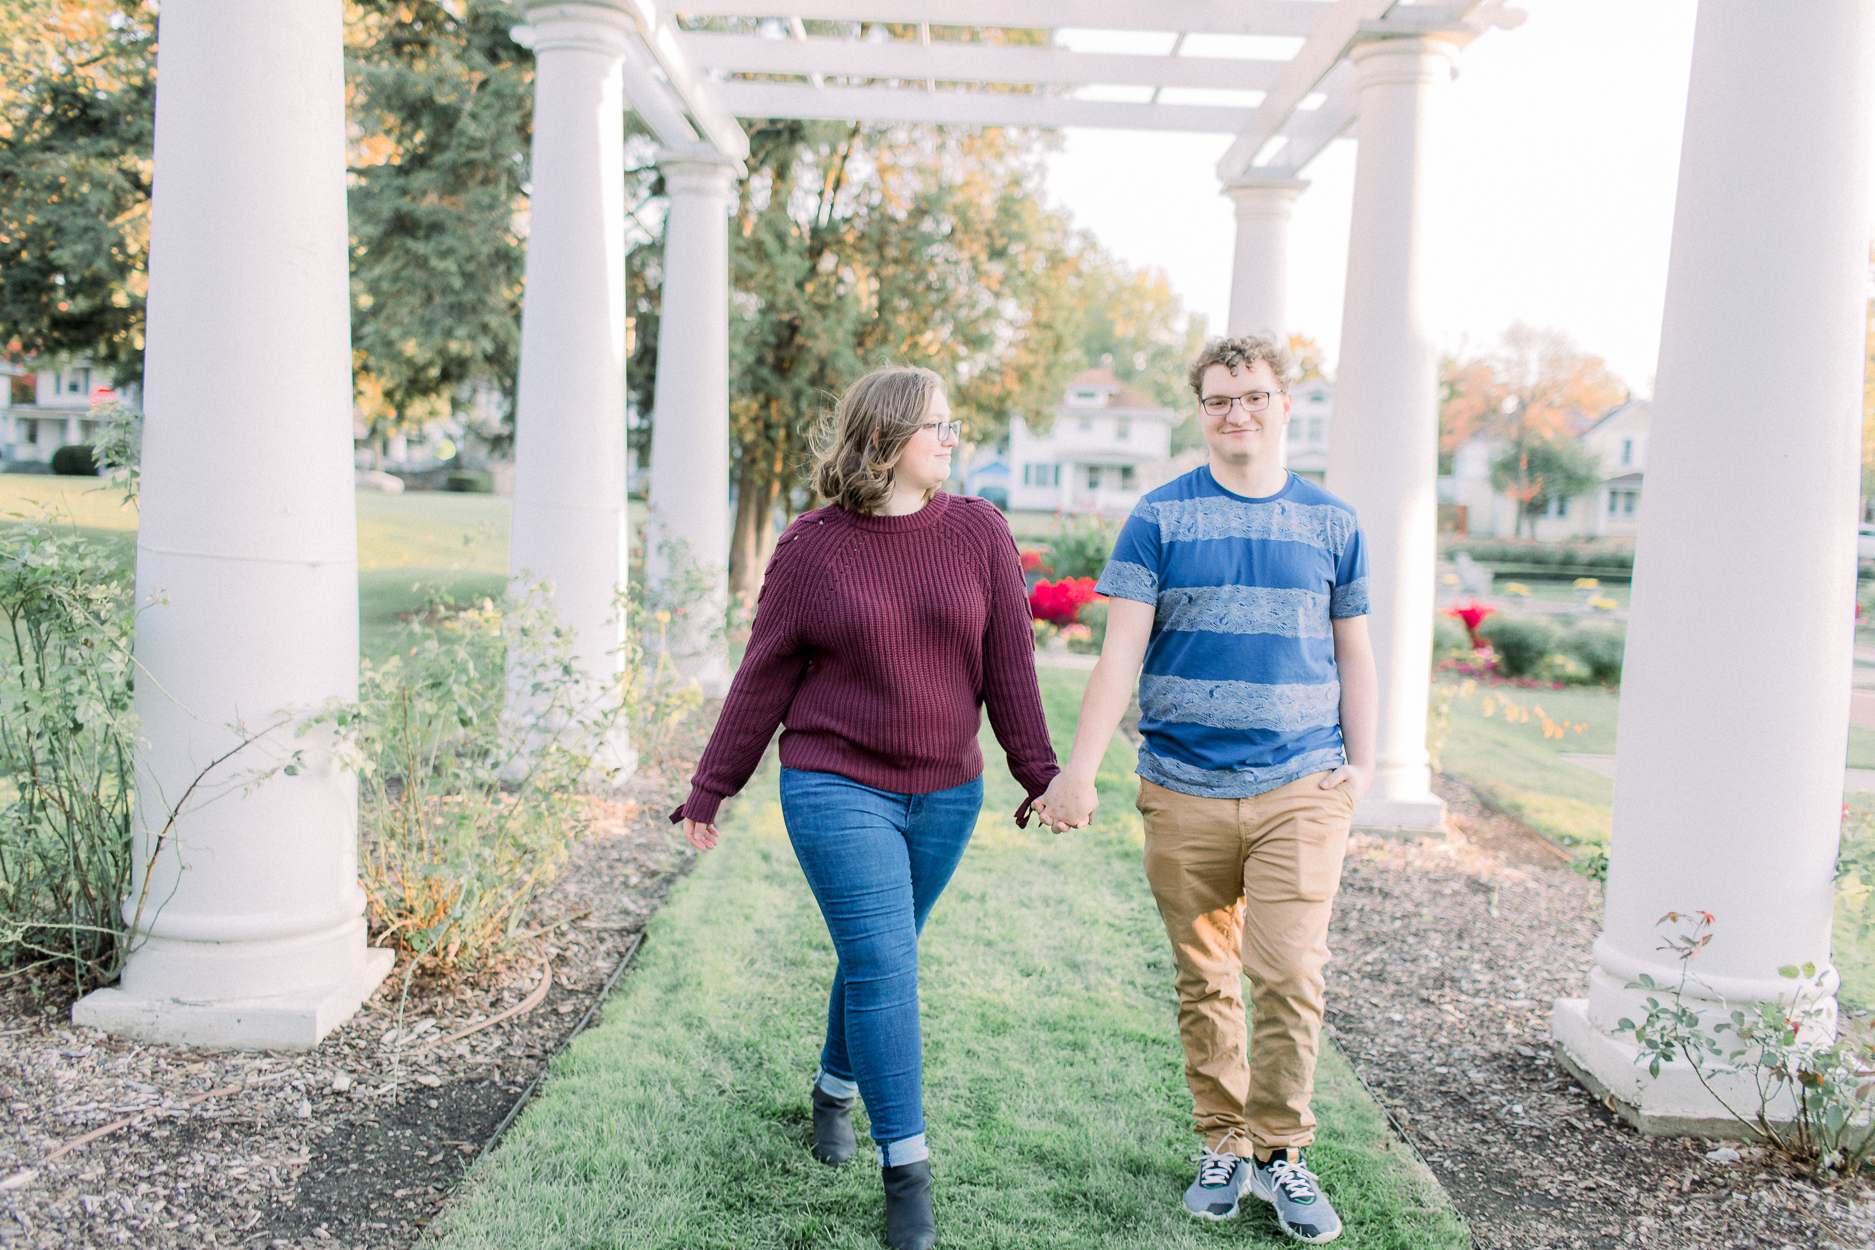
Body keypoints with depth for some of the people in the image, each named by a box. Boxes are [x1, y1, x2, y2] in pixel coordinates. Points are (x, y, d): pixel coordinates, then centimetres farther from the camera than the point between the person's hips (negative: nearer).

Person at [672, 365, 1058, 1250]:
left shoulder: (978, 532, 0)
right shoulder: (811, 547, -6)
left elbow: (1010, 664, 3)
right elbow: (764, 677, 0)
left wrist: (1040, 774, 2)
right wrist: (711, 789, 3)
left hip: (946, 795, 3)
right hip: (837, 790, -3)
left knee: (878, 958, 16)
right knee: (881, 966, -8)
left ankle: (835, 1088, 43)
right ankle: (906, 1170, 3)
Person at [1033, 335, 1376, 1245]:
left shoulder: (1331, 522, 8)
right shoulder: (1160, 518, 2)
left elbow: (1353, 655, 14)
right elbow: (1121, 651, -4)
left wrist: (1361, 763, 4)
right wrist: (1078, 769, -11)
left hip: (1302, 790, 1)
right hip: (1184, 791, 0)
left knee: (1290, 974, -6)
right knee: (1203, 982, 9)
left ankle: (1279, 1151, 13)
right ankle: (1223, 1143, 26)